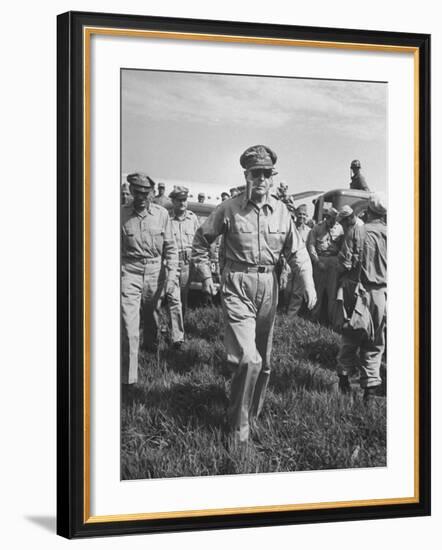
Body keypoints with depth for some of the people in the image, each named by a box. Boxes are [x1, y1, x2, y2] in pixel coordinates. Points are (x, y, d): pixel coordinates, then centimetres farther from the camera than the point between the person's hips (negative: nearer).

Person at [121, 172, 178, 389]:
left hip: (155, 272, 2)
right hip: (130, 272, -2)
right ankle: (127, 378, -10)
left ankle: (151, 345, 51)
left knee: (152, 316, 21)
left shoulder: (161, 214, 0)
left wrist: (171, 274, -4)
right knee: (128, 328, -11)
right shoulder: (122, 215, -4)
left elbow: (170, 247, 4)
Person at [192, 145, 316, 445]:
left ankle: (253, 413, 35)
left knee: (264, 362, 14)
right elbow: (201, 241, 6)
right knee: (249, 360, -17)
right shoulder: (229, 209, -7)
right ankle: (239, 425, -3)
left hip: (269, 287, 4)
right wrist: (206, 276, 3)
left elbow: (297, 251, 5)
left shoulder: (281, 211, 2)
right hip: (237, 287, -4)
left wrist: (309, 282, -8)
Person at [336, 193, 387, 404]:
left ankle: (344, 375, 23)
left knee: (351, 337, 16)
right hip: (382, 293, 1)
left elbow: (344, 262, -12)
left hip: (357, 290, -1)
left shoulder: (358, 232, -12)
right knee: (375, 343, 10)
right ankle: (370, 384, 8)